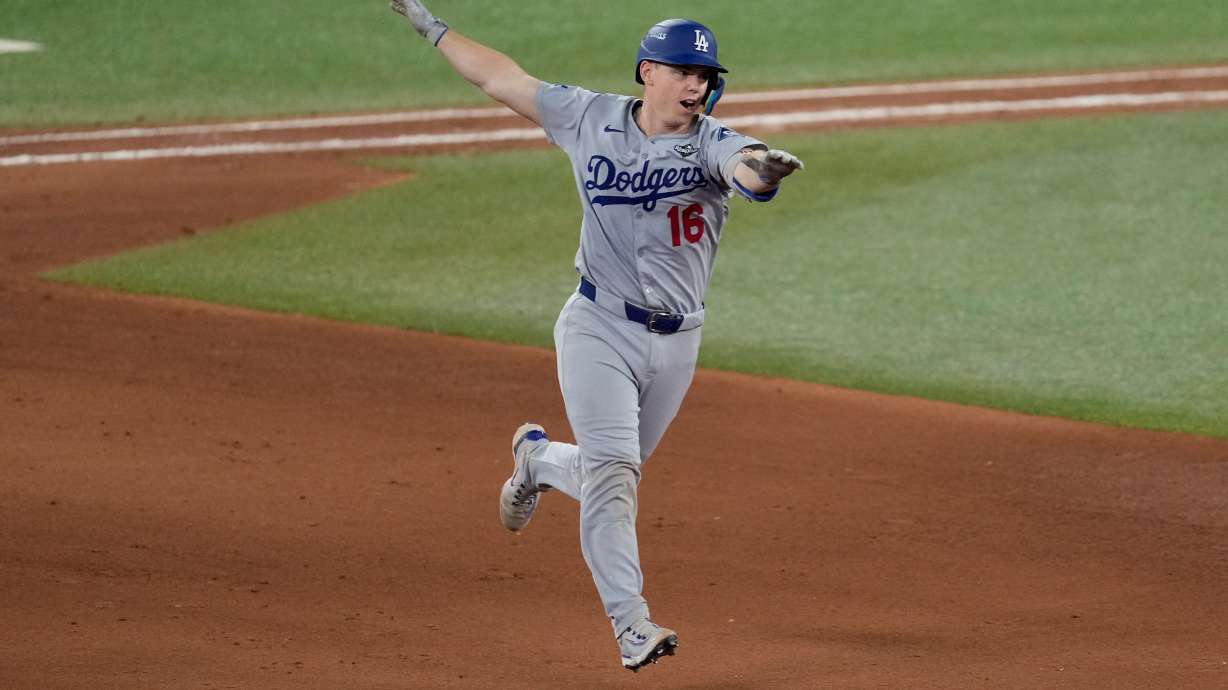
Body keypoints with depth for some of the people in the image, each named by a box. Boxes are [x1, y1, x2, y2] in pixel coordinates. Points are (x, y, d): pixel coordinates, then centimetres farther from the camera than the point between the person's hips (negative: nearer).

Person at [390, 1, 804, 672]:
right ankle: (631, 624, -20)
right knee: (612, 471, -16)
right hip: (599, 329, -1)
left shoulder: (711, 143, -9)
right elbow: (500, 77, 8)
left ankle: (537, 457, 48)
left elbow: (744, 167, -33)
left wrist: (762, 168, -58)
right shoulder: (592, 119, -2)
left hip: (675, 343, 1)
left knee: (607, 475, 15)